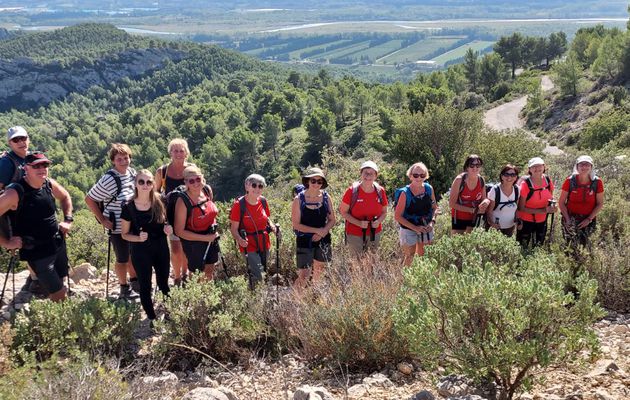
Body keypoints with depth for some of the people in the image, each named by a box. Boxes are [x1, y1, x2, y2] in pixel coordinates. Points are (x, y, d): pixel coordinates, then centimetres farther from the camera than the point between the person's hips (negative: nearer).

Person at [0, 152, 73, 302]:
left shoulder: (49, 184, -2)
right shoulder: (15, 193, -22)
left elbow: (65, 197, 19)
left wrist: (68, 220, 9)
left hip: (59, 245, 6)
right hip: (37, 253, -6)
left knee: (60, 286, 20)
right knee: (58, 295, -4)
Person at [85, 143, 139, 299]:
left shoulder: (132, 173, -2)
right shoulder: (108, 180, -22)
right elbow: (89, 199, -17)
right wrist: (102, 220, -14)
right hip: (117, 228, -6)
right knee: (122, 259, 9)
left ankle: (135, 282, 41)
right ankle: (124, 289, 27)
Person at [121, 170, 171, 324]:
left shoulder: (159, 203, -3)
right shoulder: (128, 207, -12)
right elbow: (124, 234, -4)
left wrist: (167, 228, -10)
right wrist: (138, 238, -23)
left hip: (161, 249, 3)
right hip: (140, 252, -3)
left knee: (163, 283, 15)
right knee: (145, 286, 7)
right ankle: (152, 319, 22)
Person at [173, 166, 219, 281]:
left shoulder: (207, 190, -5)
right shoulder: (183, 201, -22)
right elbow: (179, 231, -20)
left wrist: (213, 234, 6)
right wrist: (204, 238, -20)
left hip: (212, 239, 6)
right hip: (194, 243, -6)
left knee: (210, 271, 21)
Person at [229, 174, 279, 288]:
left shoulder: (263, 202, 2)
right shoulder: (239, 204, -13)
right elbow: (234, 228, -13)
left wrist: (274, 228, -4)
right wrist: (239, 239, -33)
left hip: (264, 244, 6)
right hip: (249, 245, -6)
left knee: (263, 273, 17)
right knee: (257, 278, -14)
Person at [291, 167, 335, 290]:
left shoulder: (326, 197, -1)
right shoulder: (299, 199, -11)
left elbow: (332, 220, 5)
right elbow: (296, 224, -11)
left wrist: (323, 232, -14)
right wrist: (317, 230, -17)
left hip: (323, 240, 4)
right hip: (304, 241, -4)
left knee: (318, 272, 18)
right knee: (304, 276, -8)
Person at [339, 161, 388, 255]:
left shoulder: (380, 191, -2)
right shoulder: (352, 191, -12)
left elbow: (384, 212, 10)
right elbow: (343, 212, -6)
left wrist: (378, 221, -12)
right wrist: (359, 223, -20)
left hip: (375, 234, 3)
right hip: (355, 235, -3)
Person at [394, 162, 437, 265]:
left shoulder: (429, 189, -4)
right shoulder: (405, 193, -17)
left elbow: (434, 208, 10)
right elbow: (397, 216, -14)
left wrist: (432, 222, -9)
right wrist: (415, 228, -20)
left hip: (426, 229, 5)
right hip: (409, 230, -4)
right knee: (409, 260, 4)